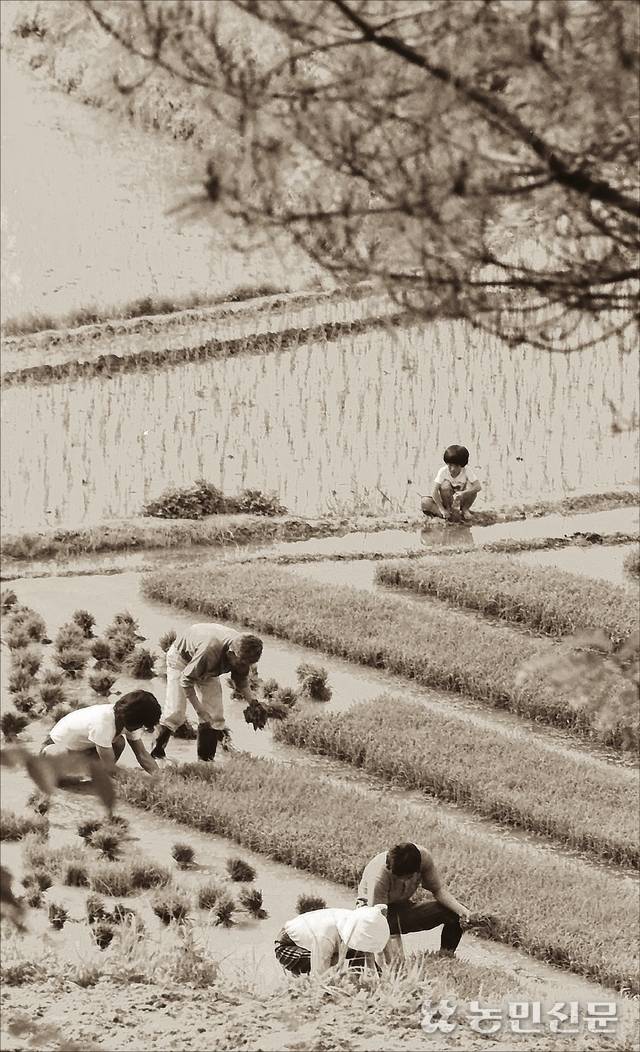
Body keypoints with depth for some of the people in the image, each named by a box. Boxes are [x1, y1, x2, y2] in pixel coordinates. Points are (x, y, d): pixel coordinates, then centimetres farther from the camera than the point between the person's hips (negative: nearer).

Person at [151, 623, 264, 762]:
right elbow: (186, 680, -34)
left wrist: (253, 701, -20)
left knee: (215, 714, -5)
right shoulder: (210, 650, -45)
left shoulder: (242, 655, -25)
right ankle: (155, 754, -6)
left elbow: (241, 682, -3)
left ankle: (205, 760, 2)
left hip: (207, 669, 6)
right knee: (175, 712, -17)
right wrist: (201, 713, -34)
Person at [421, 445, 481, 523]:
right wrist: (442, 509, -34)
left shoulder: (467, 470, -18)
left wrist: (463, 493, -46)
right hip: (448, 501, -1)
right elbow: (435, 491, -24)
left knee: (471, 485, -28)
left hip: (461, 501, 1)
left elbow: (478, 487, -30)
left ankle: (465, 510, -9)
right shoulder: (443, 471, -18)